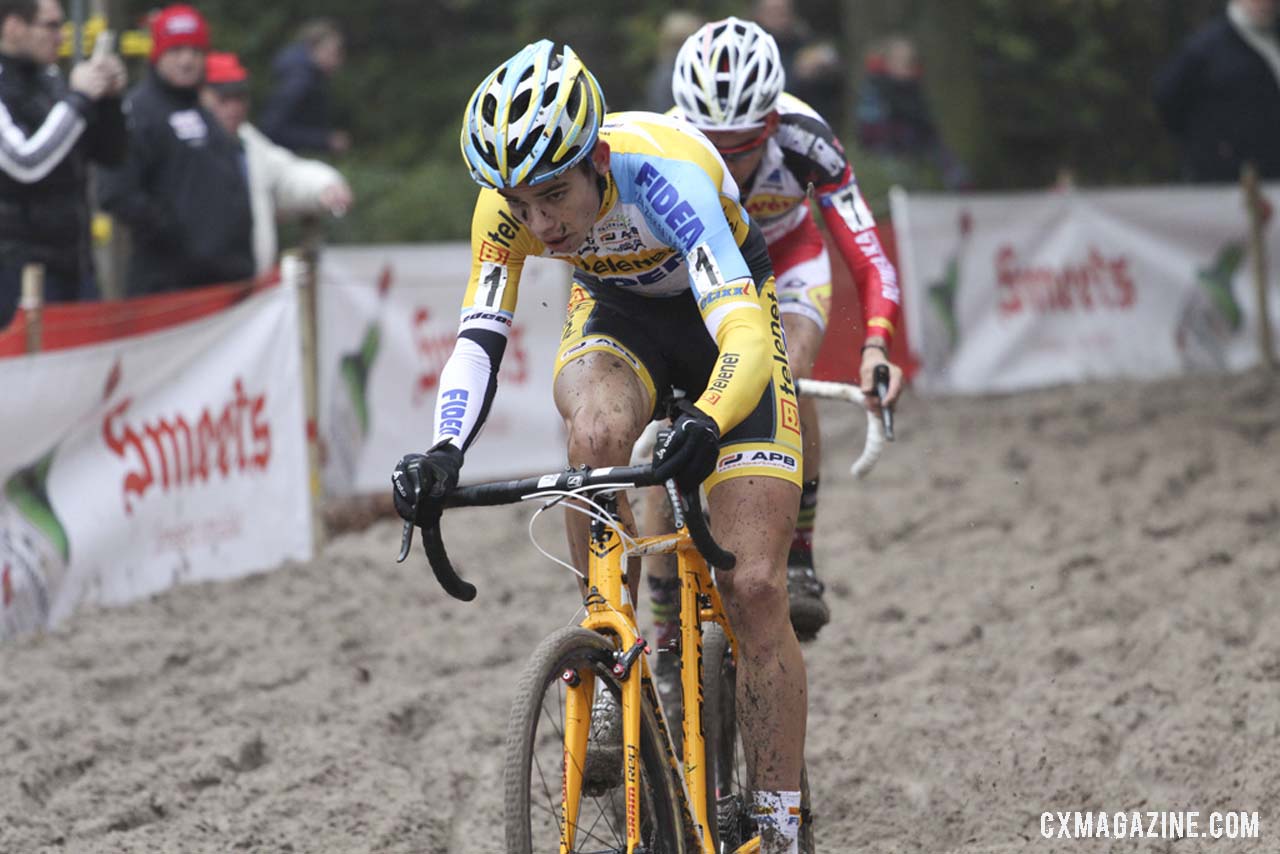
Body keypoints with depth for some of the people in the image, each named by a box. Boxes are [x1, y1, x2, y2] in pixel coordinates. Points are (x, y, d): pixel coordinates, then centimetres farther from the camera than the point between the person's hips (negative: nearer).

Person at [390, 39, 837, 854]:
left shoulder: (663, 172, -39)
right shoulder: (509, 204, -26)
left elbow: (745, 338, -48)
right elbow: (478, 342, -27)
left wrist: (705, 426, -67)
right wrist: (443, 454, -46)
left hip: (724, 322, -3)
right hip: (617, 316, 3)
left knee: (755, 589, -12)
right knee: (597, 431, -36)